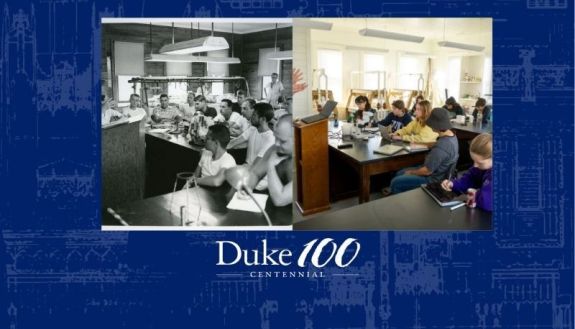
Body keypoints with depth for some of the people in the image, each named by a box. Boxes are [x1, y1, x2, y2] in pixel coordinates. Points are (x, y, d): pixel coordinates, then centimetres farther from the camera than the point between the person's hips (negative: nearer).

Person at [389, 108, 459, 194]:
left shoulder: (441, 148, -35)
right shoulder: (452, 135, -4)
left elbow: (427, 171, -26)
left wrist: (411, 172, -8)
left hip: (432, 179, -10)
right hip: (437, 173, 10)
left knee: (395, 182, -5)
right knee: (399, 174, 19)